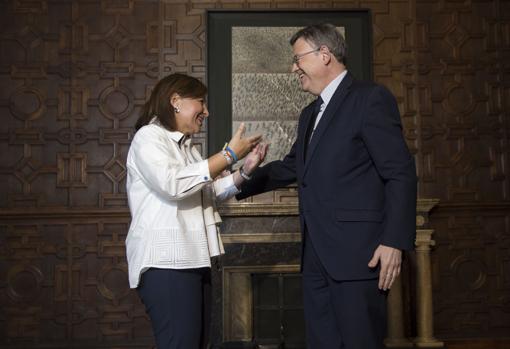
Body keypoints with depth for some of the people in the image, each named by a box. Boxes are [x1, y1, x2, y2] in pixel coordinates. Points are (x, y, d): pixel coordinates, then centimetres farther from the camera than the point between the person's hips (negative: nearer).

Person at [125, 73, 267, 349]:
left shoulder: (184, 144, 20)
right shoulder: (148, 136, -7)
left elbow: (210, 192, 22)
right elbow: (172, 184, -24)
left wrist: (244, 171, 6)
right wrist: (229, 155, -18)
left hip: (192, 259, 9)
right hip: (166, 261, -9)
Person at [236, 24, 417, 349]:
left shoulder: (371, 98, -6)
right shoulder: (310, 113, 20)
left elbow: (401, 174, -12)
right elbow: (290, 167, 28)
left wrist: (394, 241, -19)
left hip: (357, 251, -8)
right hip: (317, 253, 8)